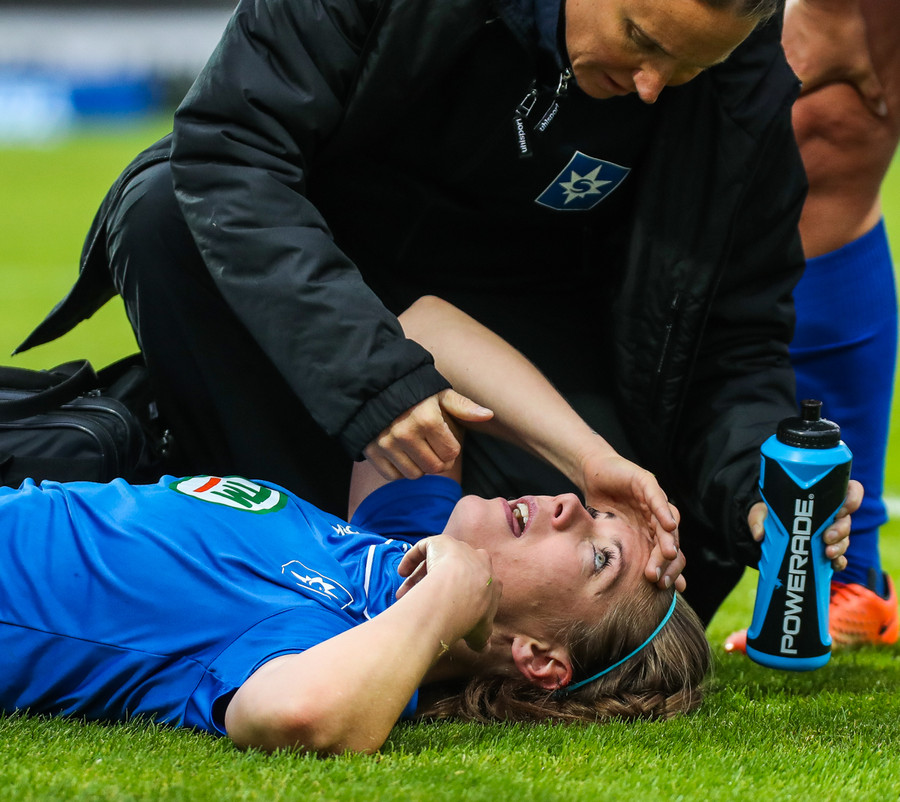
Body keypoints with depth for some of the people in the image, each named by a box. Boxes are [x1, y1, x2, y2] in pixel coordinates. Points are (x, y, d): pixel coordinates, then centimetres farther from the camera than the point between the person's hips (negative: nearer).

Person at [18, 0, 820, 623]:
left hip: (518, 293, 0)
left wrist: (758, 489, -35)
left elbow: (740, 328, -13)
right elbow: (229, 144, -36)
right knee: (162, 213, -33)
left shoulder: (750, 83, -23)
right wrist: (369, 374, -47)